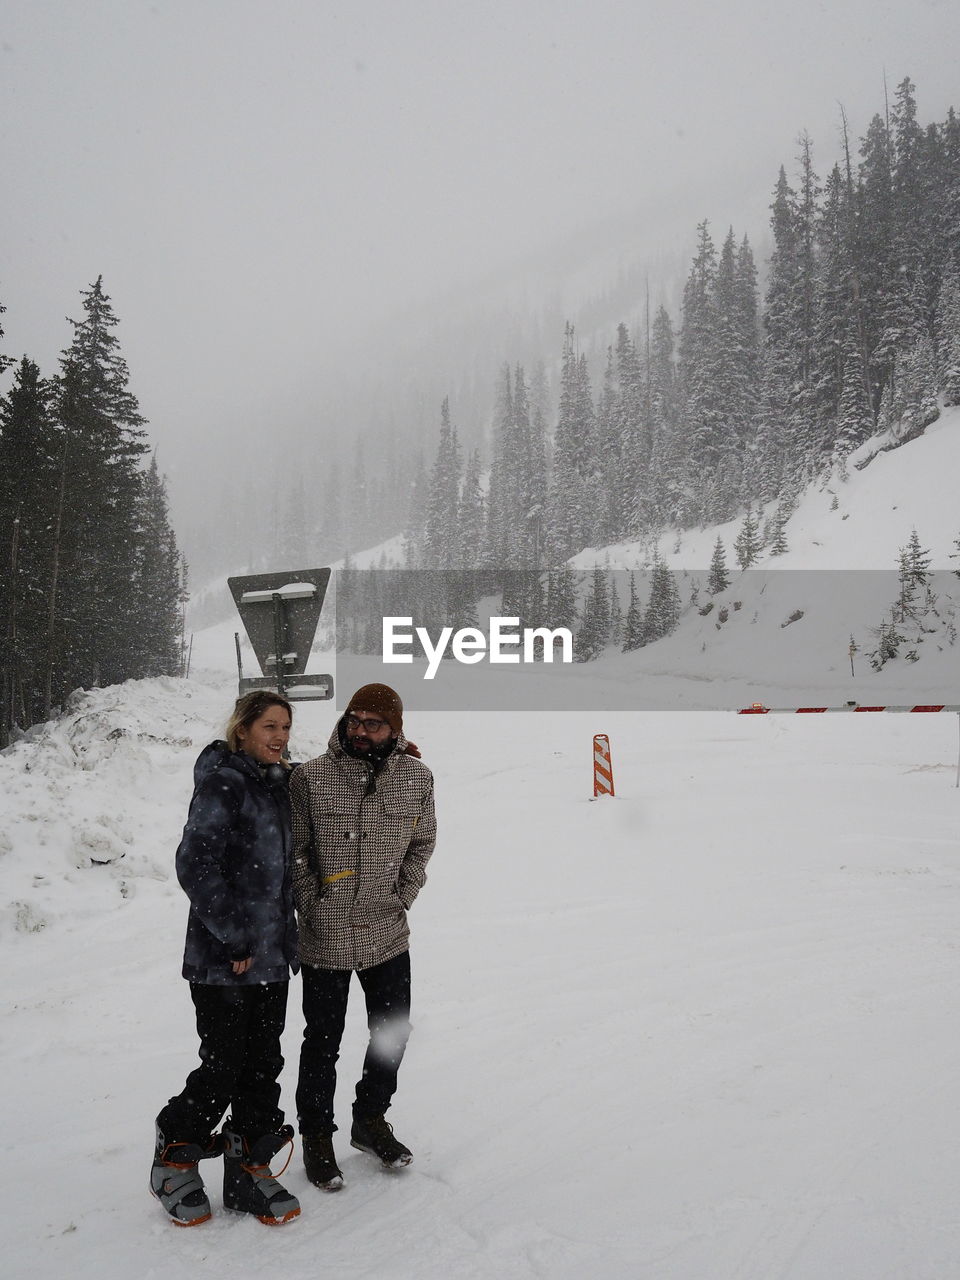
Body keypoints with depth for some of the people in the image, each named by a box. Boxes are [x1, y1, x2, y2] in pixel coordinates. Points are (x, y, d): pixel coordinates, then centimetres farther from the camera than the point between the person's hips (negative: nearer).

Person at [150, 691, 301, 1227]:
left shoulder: (279, 784, 10)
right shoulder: (223, 783, -15)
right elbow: (196, 864, -20)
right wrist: (233, 937, -18)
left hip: (272, 953, 7)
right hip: (223, 960, -7)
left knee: (264, 1063, 12)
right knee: (224, 1065, 2)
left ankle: (249, 1169, 26)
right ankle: (175, 1160, 25)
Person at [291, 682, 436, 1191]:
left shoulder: (416, 778, -5)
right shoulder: (310, 777, -13)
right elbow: (294, 851, -4)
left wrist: (402, 897, 2)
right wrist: (312, 907, -8)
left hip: (388, 934, 4)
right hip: (325, 937, -3)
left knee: (393, 1033, 17)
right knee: (323, 1043, 10)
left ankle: (370, 1121, 41)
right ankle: (316, 1137, 32)